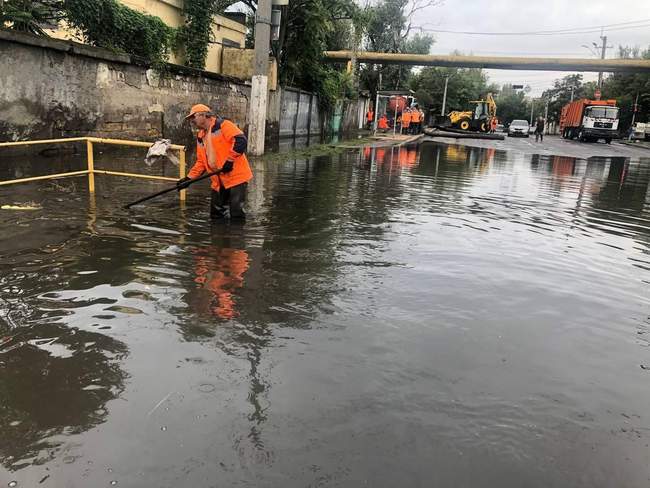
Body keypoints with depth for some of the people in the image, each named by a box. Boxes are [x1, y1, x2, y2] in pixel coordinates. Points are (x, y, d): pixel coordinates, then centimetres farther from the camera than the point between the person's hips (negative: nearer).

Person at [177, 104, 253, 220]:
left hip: (236, 177, -9)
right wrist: (188, 178, 11)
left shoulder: (223, 125, -6)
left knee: (236, 215, -9)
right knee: (216, 216, 13)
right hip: (218, 183, 9)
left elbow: (241, 141, -19)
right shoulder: (200, 137, 19)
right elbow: (201, 162, 21)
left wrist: (229, 160, -21)